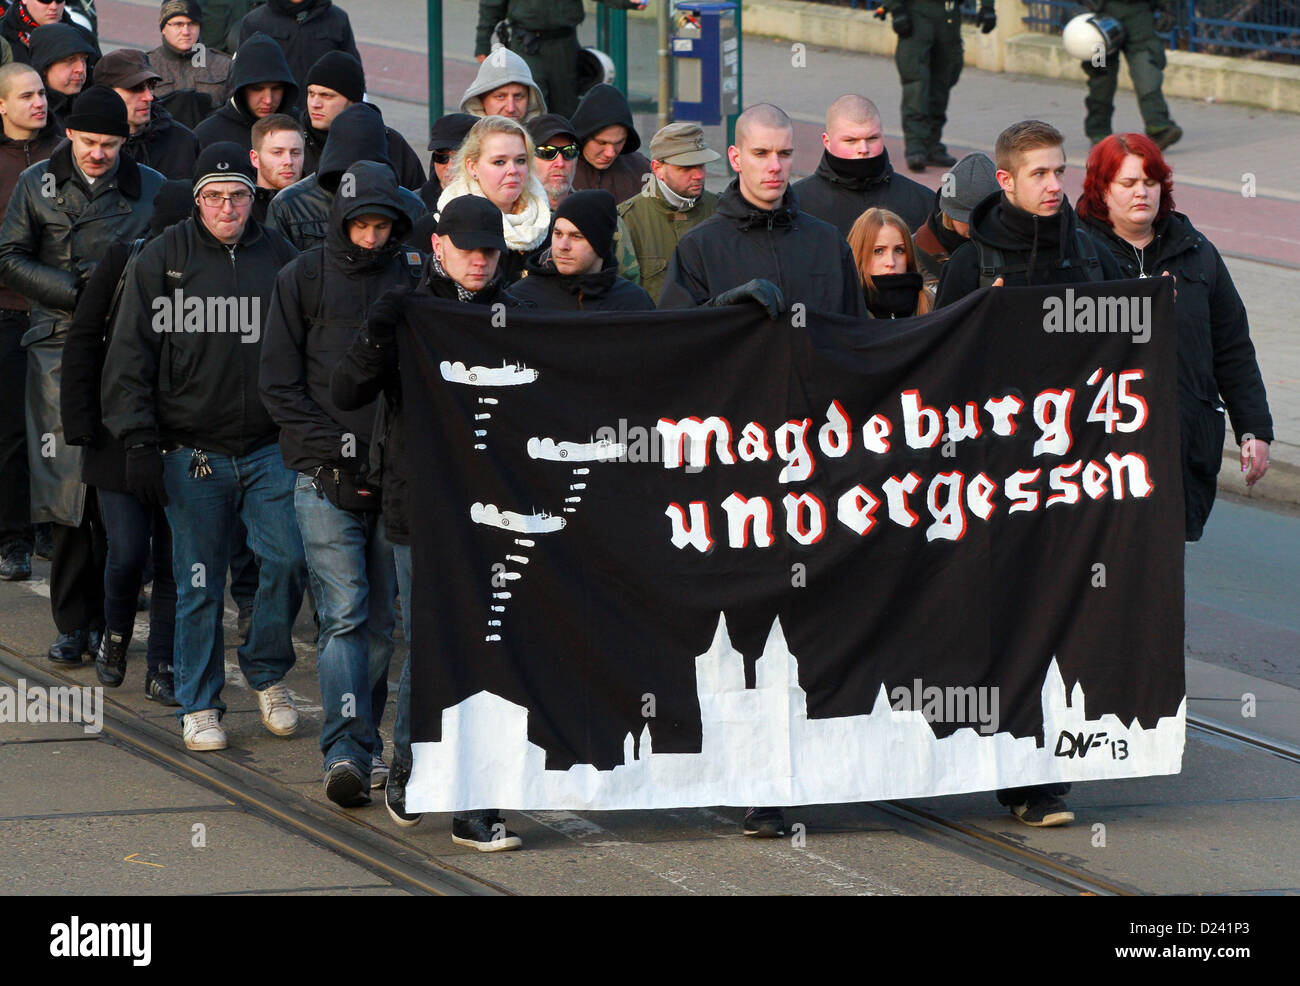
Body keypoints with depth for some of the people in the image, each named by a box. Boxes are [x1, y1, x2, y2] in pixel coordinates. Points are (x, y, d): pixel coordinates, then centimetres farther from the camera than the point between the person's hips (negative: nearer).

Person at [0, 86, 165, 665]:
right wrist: (76, 291, -6)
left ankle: (107, 617, 7)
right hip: (60, 349, 0)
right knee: (67, 482, -6)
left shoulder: (151, 189, 8)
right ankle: (73, 623, 1)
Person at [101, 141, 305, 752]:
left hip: (269, 447, 2)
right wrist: (139, 442, -9)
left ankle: (266, 671, 15)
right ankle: (199, 706, 13)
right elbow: (131, 356, -1)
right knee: (199, 584, 1)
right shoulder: (162, 260, 0)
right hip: (192, 450, -2)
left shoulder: (279, 258, 7)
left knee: (288, 558, -9)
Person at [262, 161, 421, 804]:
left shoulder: (414, 277, 8)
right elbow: (280, 384, 3)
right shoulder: (304, 279, 3)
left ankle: (360, 743, 16)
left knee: (383, 618, 4)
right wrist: (338, 450, -7)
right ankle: (345, 751, -18)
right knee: (343, 613, -12)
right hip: (326, 479, -2)